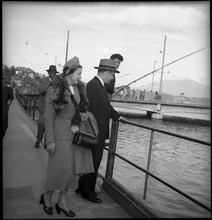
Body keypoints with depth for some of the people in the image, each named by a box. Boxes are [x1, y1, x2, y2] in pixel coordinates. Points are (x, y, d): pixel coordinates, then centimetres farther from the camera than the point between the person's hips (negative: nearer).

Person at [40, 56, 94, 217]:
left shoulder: (79, 88, 7)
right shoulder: (54, 90, -9)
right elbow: (48, 117, -9)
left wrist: (77, 123, -5)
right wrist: (50, 140, -11)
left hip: (77, 133, 6)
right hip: (61, 134, -6)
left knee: (73, 169, 10)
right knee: (61, 169, 1)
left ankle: (63, 202, 26)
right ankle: (47, 196, 28)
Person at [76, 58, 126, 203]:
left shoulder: (99, 85, 13)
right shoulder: (93, 85, -19)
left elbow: (106, 106, 24)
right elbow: (90, 110, -23)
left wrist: (117, 116, 35)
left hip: (99, 132, 10)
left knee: (90, 162, 18)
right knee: (93, 162, 2)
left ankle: (82, 188, 32)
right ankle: (88, 192, 18)